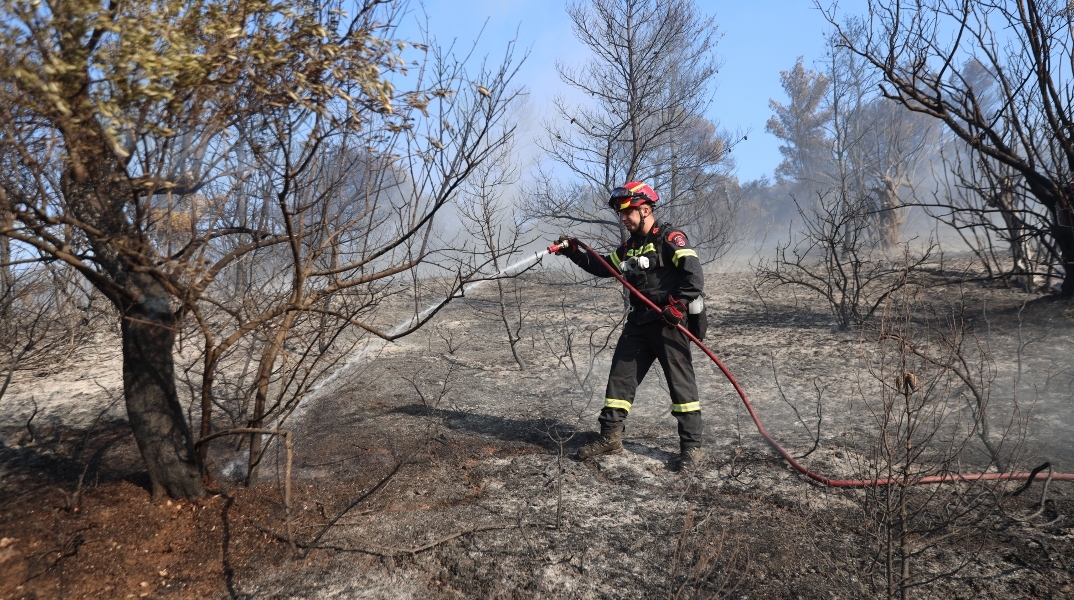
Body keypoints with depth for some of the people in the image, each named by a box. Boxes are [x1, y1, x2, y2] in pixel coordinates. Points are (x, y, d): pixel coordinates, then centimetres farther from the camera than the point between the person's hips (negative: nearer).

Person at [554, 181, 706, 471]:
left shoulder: (670, 238, -8)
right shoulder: (630, 246, 15)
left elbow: (694, 274, -17)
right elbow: (602, 267, 24)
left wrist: (678, 305, -25)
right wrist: (573, 252, 14)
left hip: (668, 322, -8)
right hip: (639, 322, 8)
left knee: (681, 381, -5)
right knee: (620, 376, 9)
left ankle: (692, 447, 1)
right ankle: (610, 436, 18)